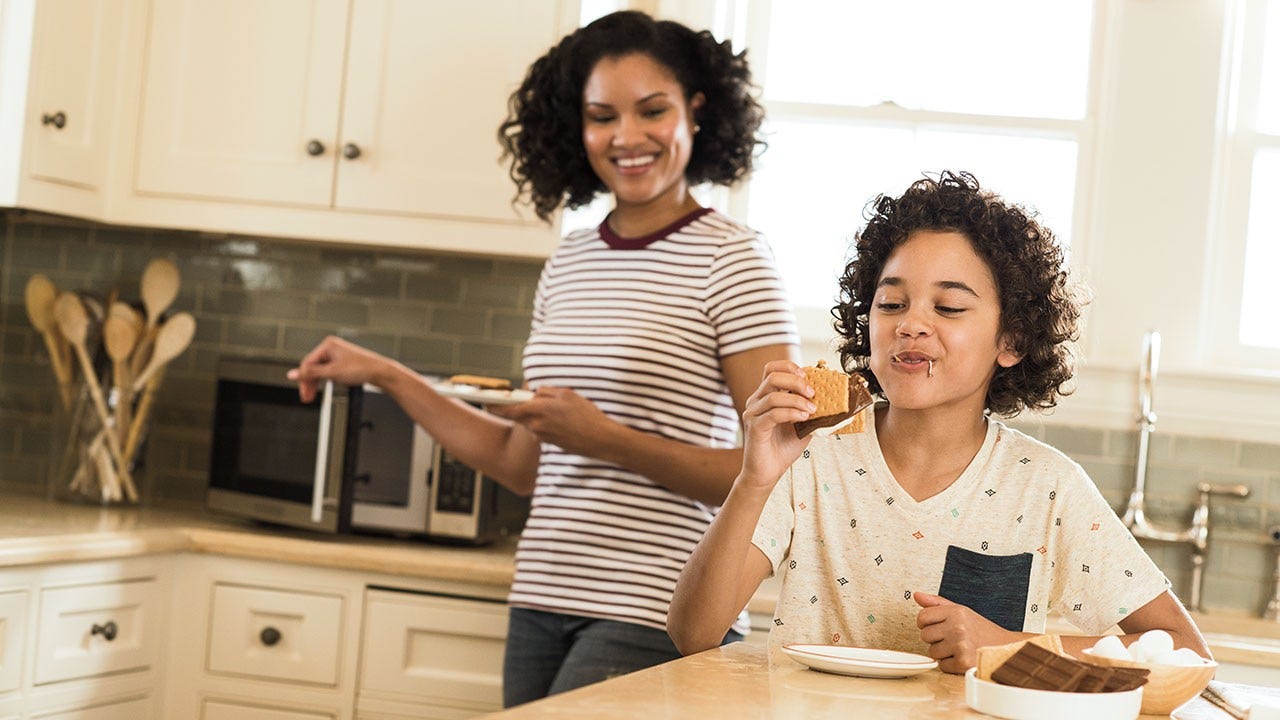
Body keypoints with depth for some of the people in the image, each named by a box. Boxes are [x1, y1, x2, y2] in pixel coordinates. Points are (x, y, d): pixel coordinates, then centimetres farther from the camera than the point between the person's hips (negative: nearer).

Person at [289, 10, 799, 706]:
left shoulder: (730, 258, -5)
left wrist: (609, 440, -19)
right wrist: (384, 376, 18)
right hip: (542, 604, 6)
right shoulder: (568, 264, 13)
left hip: (652, 617, -6)